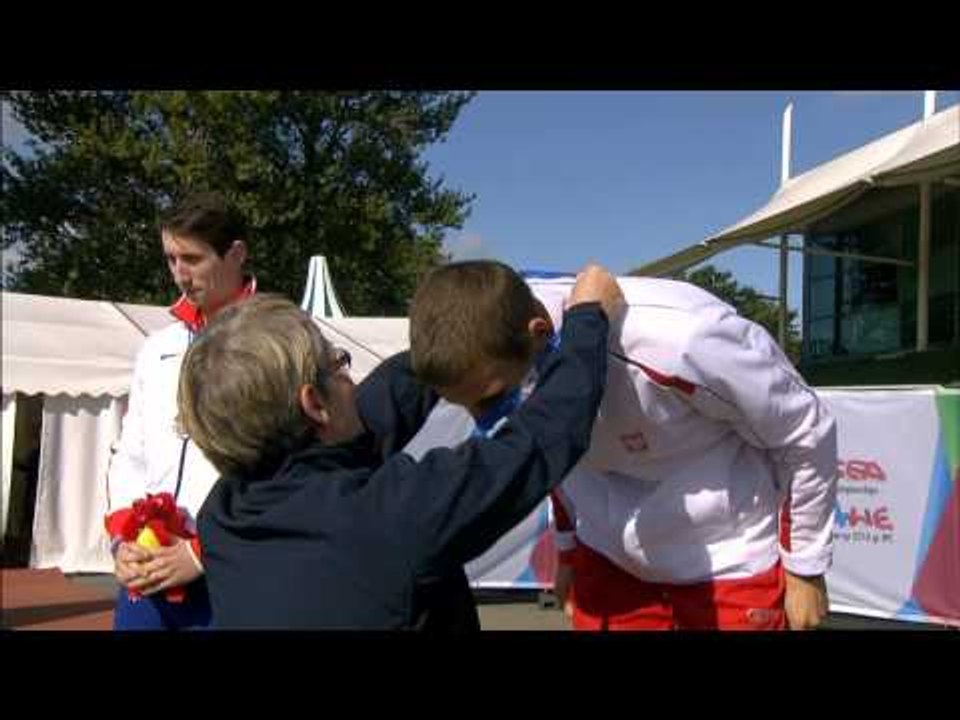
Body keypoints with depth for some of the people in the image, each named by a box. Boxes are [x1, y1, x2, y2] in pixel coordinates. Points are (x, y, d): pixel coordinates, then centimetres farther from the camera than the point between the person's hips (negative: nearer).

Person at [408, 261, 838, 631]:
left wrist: (804, 569, -6)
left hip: (732, 566, -4)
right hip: (607, 559, 4)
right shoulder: (496, 356, -17)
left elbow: (808, 432, -15)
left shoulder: (677, 340, -34)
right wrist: (568, 550, 16)